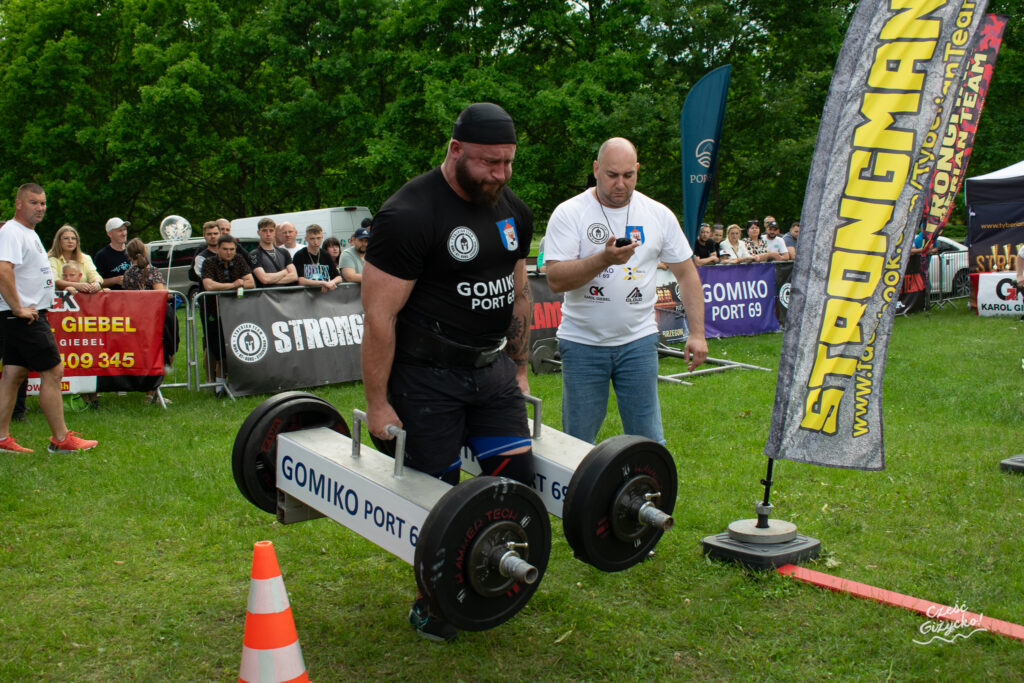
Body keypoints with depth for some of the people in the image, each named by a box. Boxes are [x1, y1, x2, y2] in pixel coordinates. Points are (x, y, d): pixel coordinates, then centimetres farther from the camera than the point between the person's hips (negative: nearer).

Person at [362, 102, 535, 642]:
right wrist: (377, 404, -16)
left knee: (517, 476, 3)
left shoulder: (513, 212, 5)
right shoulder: (409, 216, -19)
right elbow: (379, 316, -18)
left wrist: (519, 369, 18)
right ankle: (433, 604, 25)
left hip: (492, 368, 7)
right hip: (427, 375, -6)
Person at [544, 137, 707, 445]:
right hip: (582, 343, -1)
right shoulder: (569, 213, -5)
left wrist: (697, 332, 3)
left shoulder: (659, 214, 4)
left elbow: (687, 273, 10)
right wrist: (604, 259, -27)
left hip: (638, 341, 2)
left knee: (648, 441, 3)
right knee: (577, 444, 5)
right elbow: (555, 280, -13)